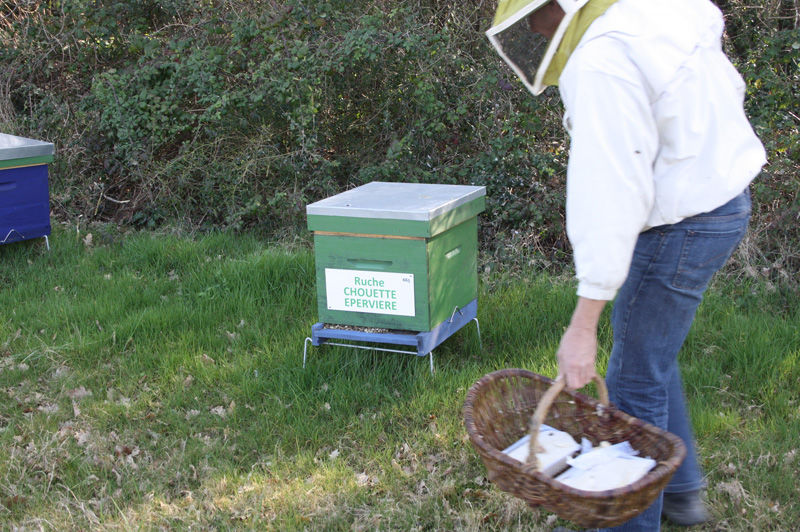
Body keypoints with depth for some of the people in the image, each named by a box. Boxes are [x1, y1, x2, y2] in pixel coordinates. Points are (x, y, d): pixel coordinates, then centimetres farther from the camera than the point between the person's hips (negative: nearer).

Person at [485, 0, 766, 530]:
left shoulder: (600, 62, -25)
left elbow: (610, 197, -31)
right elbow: (729, 88, 18)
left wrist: (584, 324, -30)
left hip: (681, 225, -10)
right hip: (724, 200, 10)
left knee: (635, 380, 3)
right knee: (652, 357, 23)